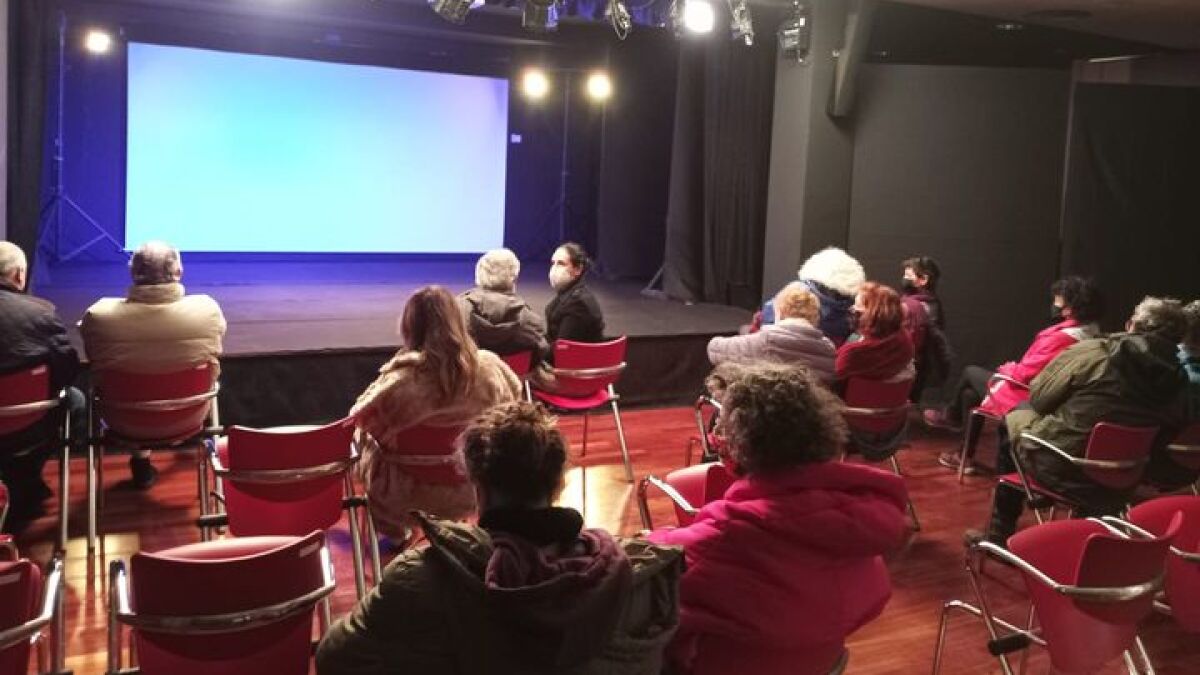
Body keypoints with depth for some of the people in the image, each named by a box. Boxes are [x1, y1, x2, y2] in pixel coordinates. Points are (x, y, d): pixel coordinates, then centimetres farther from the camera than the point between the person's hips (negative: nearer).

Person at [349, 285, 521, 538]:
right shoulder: (490, 366, -15)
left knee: (364, 440, 24)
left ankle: (392, 530, 39)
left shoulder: (401, 378, -25)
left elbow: (359, 417, -10)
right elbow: (515, 395, 6)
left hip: (411, 496, -4)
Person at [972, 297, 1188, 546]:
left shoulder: (1093, 352, -14)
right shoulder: (1177, 382, -4)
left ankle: (1000, 534, 30)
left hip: (1055, 468, -4)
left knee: (1015, 415, 24)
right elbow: (1158, 443, 6)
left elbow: (1038, 399, -4)